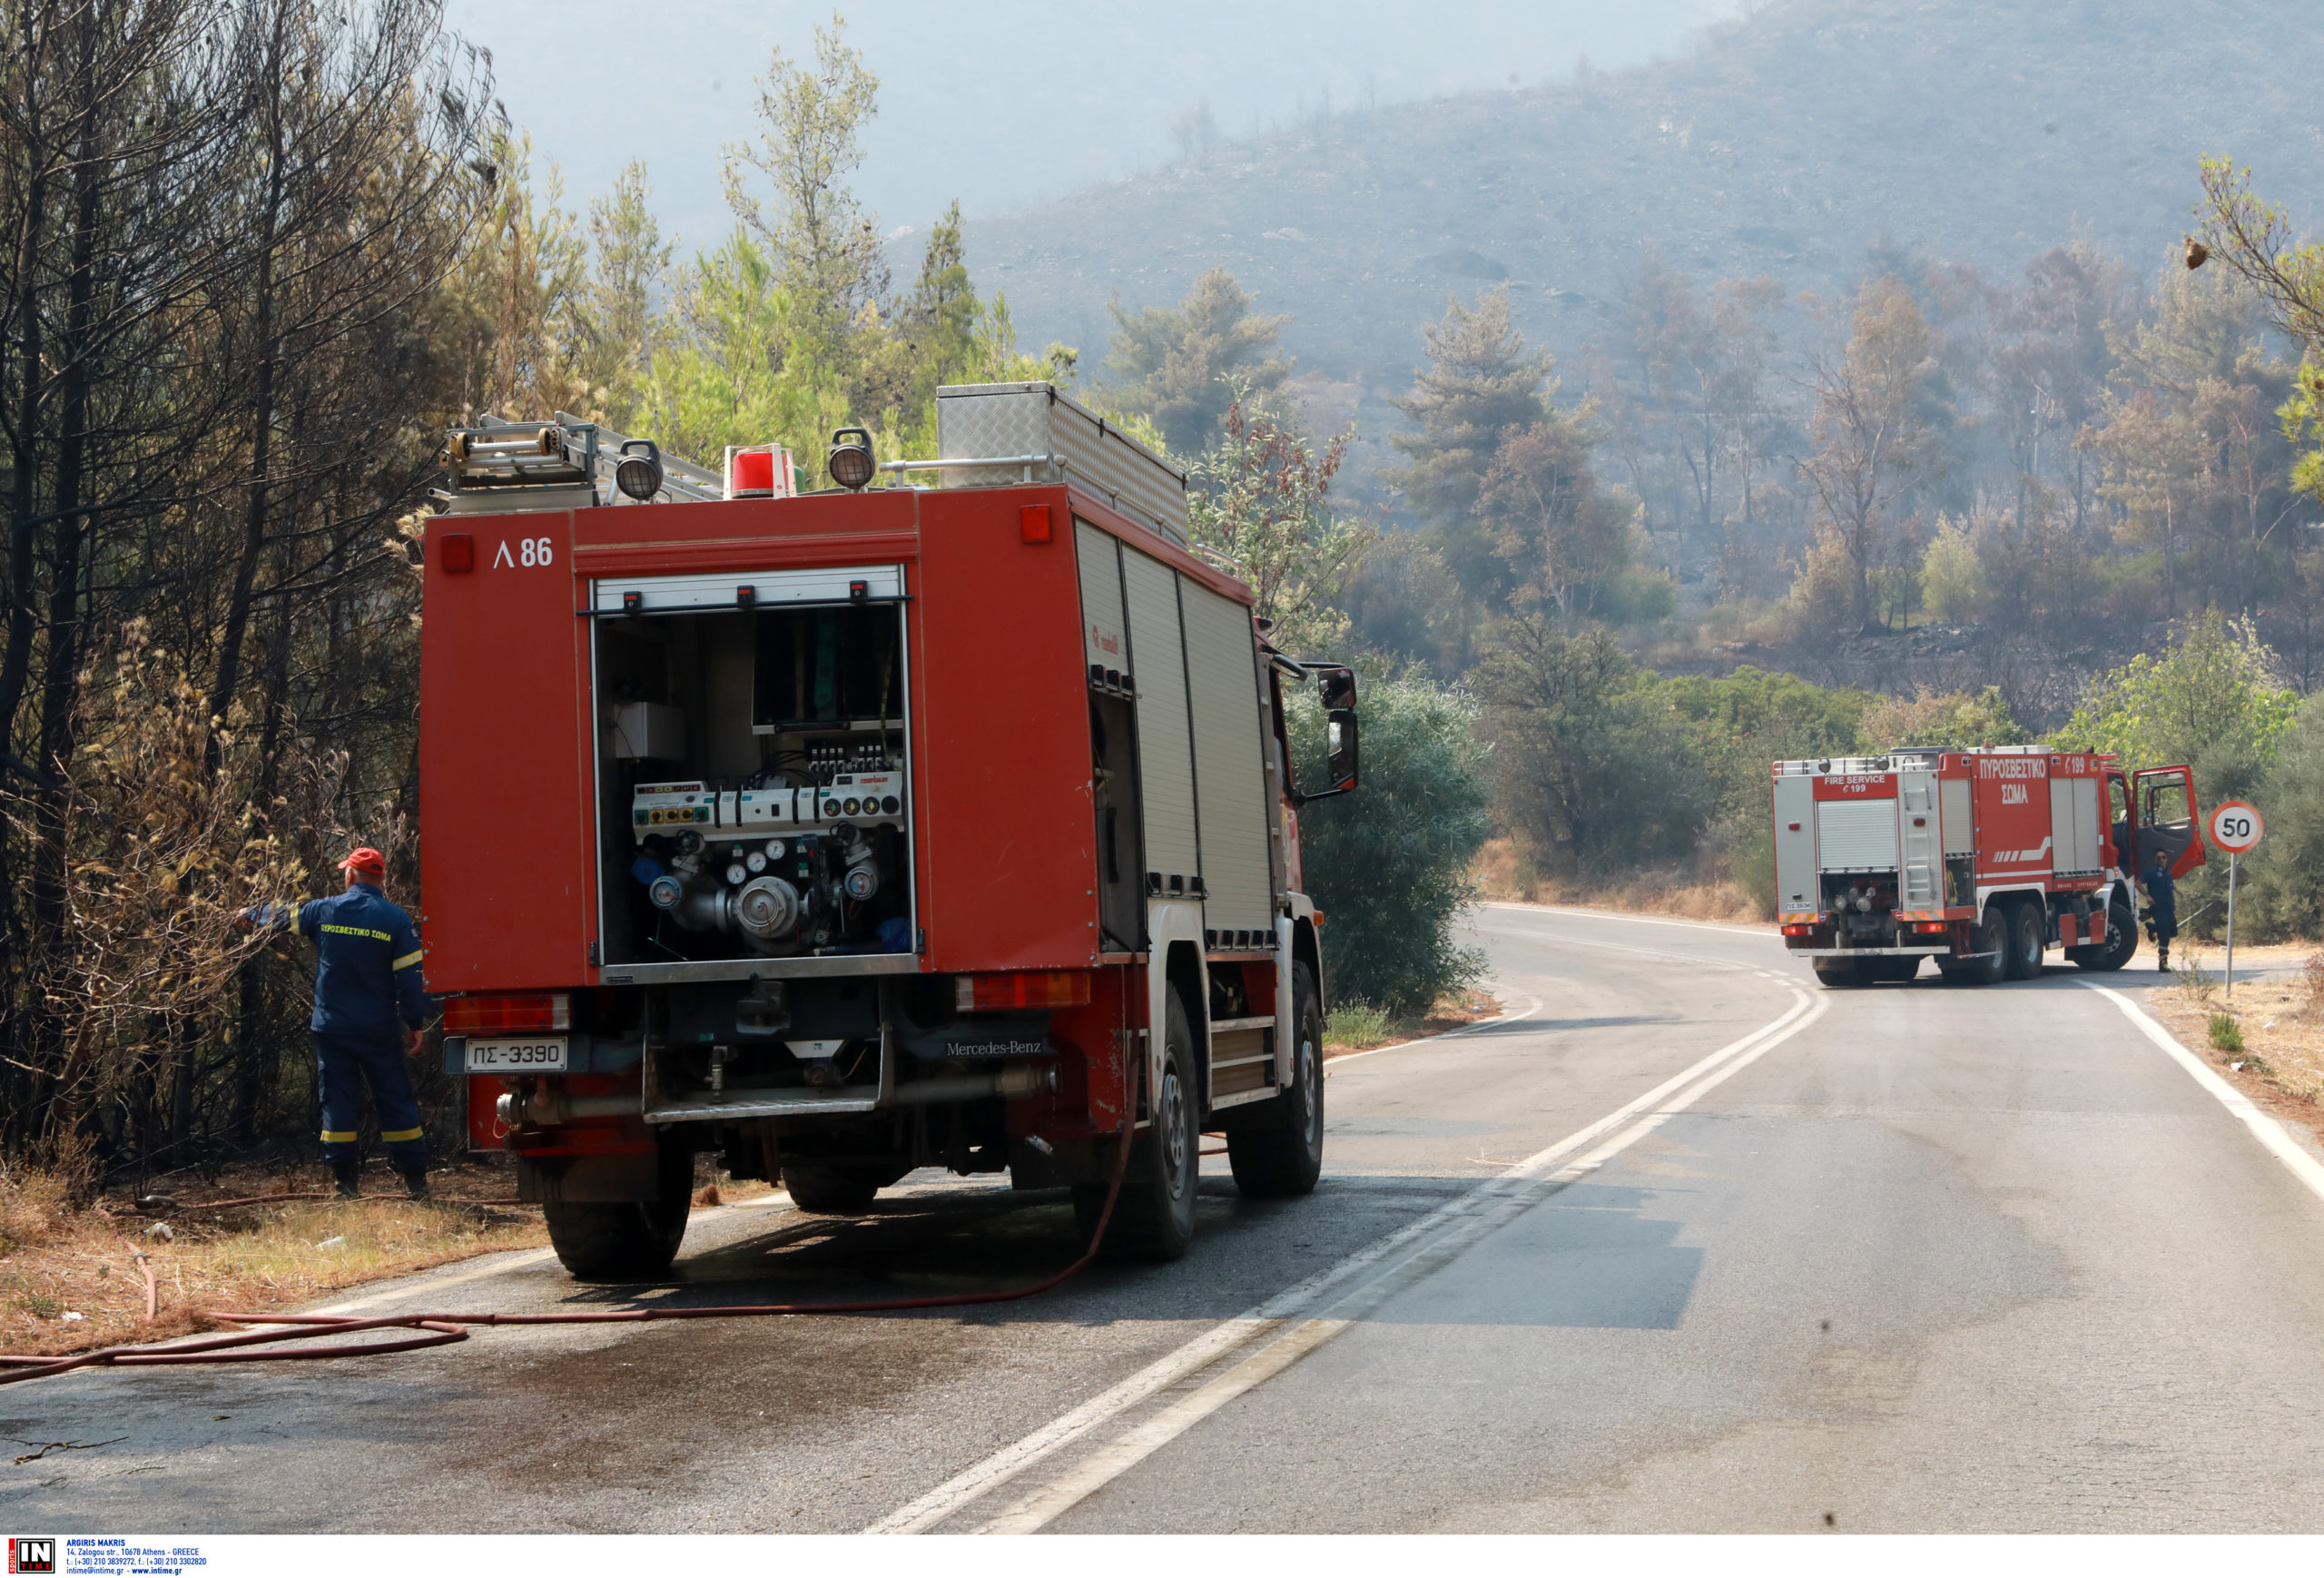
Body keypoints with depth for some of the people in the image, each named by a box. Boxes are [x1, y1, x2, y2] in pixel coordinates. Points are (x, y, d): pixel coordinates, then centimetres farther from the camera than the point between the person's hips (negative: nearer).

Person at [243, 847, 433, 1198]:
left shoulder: (323, 911, -1)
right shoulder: (395, 920, -6)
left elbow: (281, 916, 16)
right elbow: (409, 977, -8)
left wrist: (250, 916, 37)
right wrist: (415, 1025, 0)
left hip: (332, 1028, 1)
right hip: (379, 1031, -1)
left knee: (339, 1101, 7)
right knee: (396, 1101, 5)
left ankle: (346, 1182, 6)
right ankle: (415, 1180, 5)